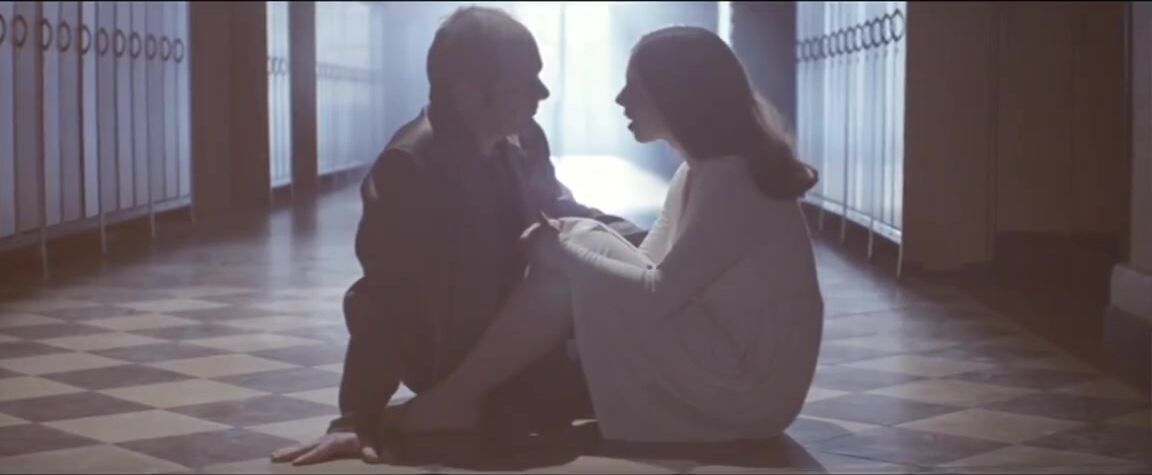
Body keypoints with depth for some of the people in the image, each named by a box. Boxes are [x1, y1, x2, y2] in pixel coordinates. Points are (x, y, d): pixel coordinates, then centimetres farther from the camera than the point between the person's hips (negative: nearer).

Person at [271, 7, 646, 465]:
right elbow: (384, 300, -27)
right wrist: (356, 418, -30)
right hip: (461, 365, -7)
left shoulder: (522, 141, -3)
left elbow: (561, 216, 12)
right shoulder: (410, 167, -25)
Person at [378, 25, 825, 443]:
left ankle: (454, 401, -10)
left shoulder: (732, 179, -19)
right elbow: (644, 268, 9)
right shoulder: (694, 174, 10)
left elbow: (660, 294, -23)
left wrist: (558, 251, -13)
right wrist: (561, 245, -6)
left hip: (750, 385, -9)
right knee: (573, 248, -2)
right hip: (720, 367, 9)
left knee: (578, 246, -16)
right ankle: (458, 397, -6)